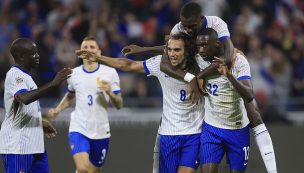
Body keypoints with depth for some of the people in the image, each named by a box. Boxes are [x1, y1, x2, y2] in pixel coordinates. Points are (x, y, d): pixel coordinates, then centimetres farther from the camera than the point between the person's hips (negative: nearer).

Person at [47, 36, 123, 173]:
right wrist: (57, 110, 7)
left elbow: (119, 104, -2)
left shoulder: (110, 73, -3)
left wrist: (110, 93, -22)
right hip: (78, 129, 0)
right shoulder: (74, 74, 3)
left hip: (100, 131, 0)